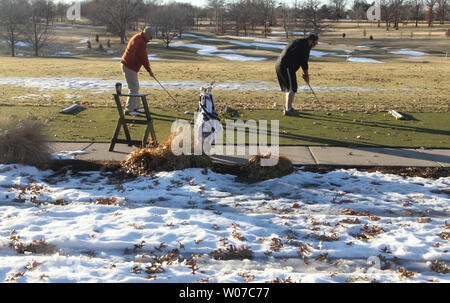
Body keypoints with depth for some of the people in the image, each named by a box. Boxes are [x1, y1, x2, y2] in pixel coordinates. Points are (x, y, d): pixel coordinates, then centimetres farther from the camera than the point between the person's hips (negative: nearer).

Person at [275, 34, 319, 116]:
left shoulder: (299, 42, 21)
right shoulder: (304, 47, -12)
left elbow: (301, 60, 24)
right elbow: (304, 62, -9)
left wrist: (305, 73, 21)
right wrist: (306, 75, 5)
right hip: (286, 67, -10)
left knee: (289, 88, 18)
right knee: (292, 88, -8)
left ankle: (289, 108, 25)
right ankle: (288, 110, -8)